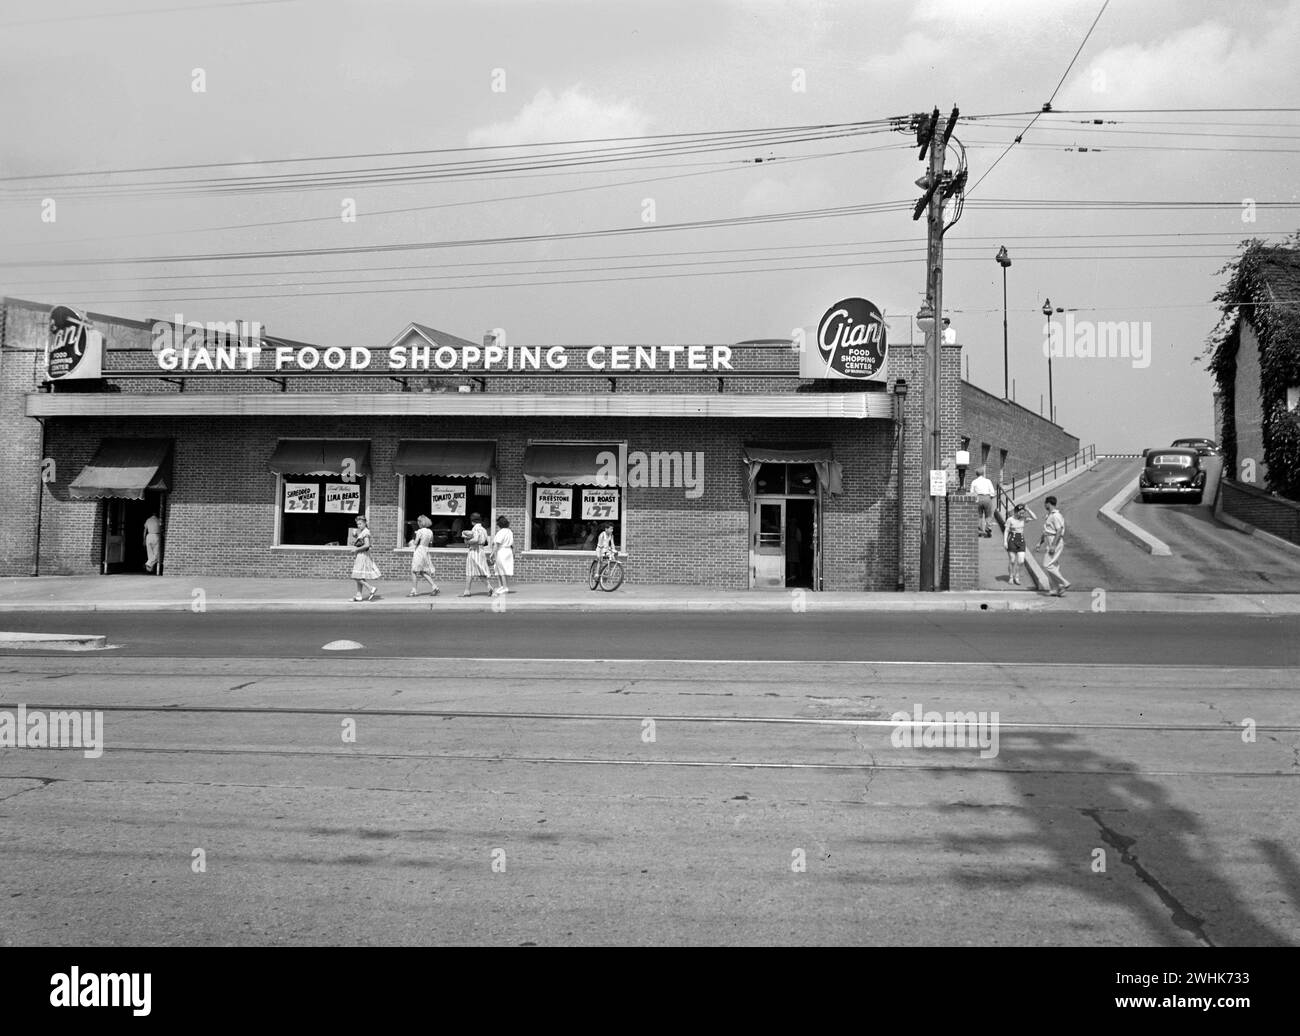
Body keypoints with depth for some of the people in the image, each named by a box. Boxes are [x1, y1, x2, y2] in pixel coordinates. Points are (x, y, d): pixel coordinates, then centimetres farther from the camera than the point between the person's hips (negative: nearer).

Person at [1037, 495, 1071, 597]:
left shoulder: (1056, 515, -16)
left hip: (1055, 543, -10)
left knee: (1047, 565, -12)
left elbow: (1059, 531, -23)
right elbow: (1046, 531, 24)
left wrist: (1053, 545, -26)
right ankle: (1059, 590, 9)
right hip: (1049, 543, 10)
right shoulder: (1049, 515, 17)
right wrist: (1039, 542, 21)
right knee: (1054, 566, 8)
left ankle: (1064, 583, -8)